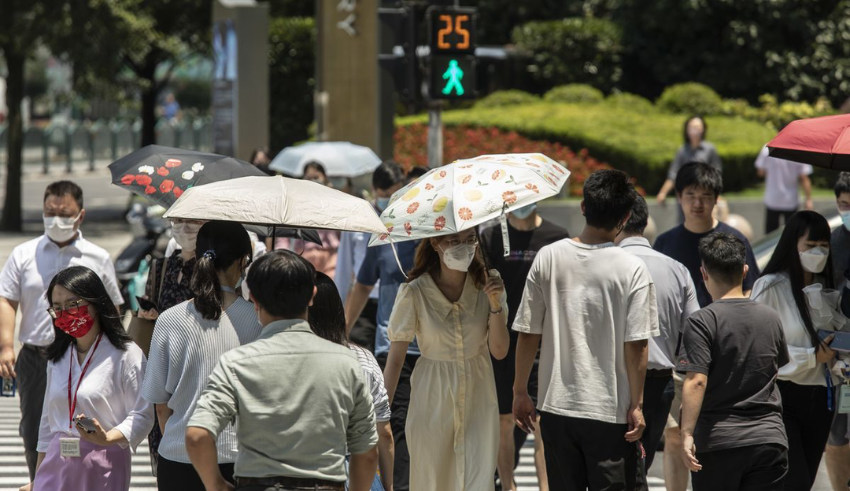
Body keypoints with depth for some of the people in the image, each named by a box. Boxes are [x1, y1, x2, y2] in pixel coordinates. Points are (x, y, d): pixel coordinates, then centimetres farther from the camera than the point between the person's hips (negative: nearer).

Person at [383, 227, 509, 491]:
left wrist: (495, 304, -16)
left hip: (477, 401, 1)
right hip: (433, 402, -1)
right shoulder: (415, 293, -10)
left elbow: (500, 351, -3)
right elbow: (396, 357, -7)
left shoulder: (487, 286, -2)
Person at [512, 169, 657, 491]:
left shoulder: (548, 259, -2)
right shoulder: (632, 270, -11)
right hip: (611, 410, -4)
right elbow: (635, 345, -12)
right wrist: (636, 405, -3)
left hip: (556, 405, 4)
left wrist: (520, 391, 11)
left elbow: (528, 333, 1)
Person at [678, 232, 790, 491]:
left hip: (718, 441, -3)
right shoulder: (771, 318, 7)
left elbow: (696, 381, -18)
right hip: (769, 439, 3)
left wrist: (687, 433, -18)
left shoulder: (702, 322, -10)